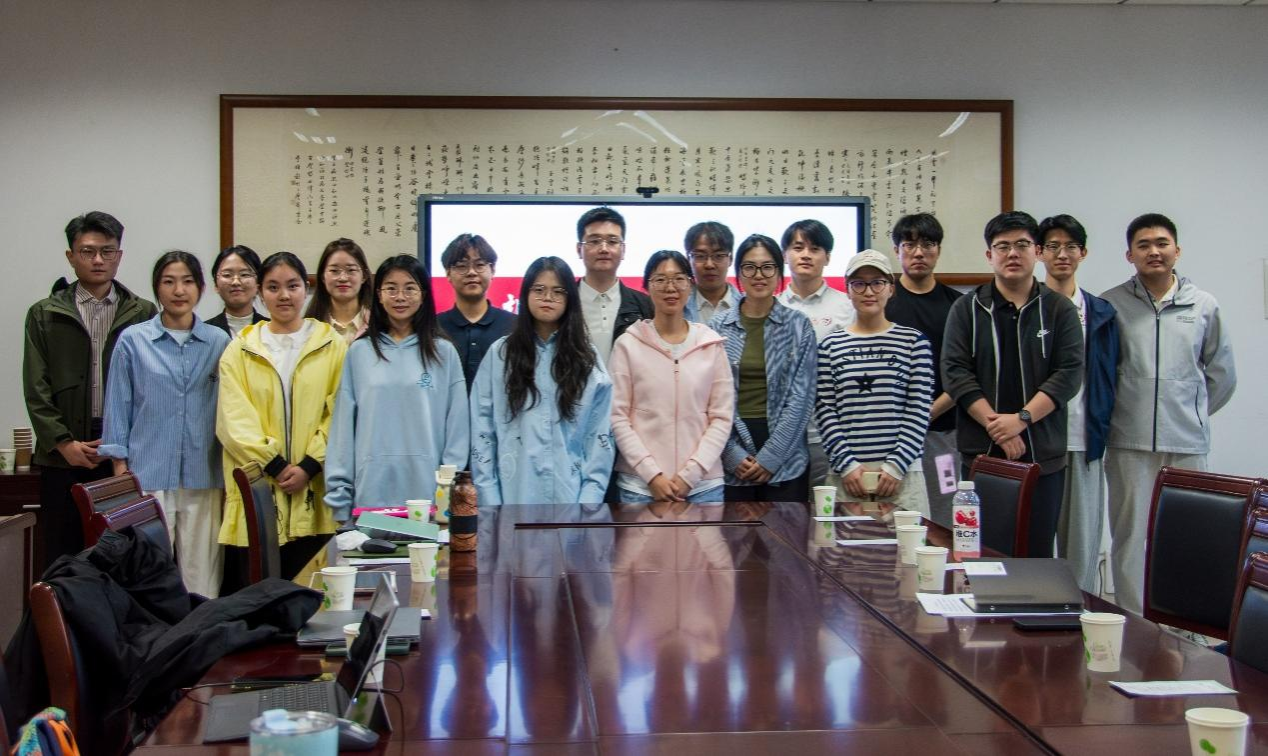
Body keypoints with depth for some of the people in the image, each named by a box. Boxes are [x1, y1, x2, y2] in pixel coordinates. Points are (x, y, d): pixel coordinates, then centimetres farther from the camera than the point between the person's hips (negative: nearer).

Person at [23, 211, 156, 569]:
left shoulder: (143, 314, 7)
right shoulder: (44, 315, 10)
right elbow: (36, 390, 4)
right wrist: (65, 443, -6)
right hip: (64, 457, 1)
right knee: (62, 558, 4)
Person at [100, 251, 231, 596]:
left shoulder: (218, 342, 8)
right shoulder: (133, 341, 4)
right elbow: (118, 409, 6)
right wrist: (121, 473, 1)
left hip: (203, 479, 1)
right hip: (148, 478, -1)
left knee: (201, 580, 3)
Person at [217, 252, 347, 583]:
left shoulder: (332, 345, 9)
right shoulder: (240, 349, 10)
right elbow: (234, 421, 1)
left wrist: (309, 466, -9)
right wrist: (275, 466, -9)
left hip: (313, 497, 0)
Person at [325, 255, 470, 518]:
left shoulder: (443, 353, 5)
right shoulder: (359, 352, 6)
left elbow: (457, 426, 4)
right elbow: (343, 423, 6)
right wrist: (339, 492, 2)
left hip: (428, 489, 0)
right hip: (372, 490, 1)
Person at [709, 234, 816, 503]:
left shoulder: (798, 326, 3)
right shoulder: (718, 326, 4)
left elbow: (801, 397, -2)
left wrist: (771, 456, -9)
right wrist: (733, 454, -8)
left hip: (784, 461, 0)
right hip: (730, 463, 1)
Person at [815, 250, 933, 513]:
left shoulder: (914, 341, 6)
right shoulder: (831, 346, 8)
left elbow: (919, 411, 1)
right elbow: (825, 411, 4)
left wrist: (895, 466, -7)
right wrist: (847, 465, -6)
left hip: (902, 471, 0)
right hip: (847, 474, 1)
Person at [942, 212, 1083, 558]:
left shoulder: (1059, 309, 8)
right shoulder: (966, 308, 7)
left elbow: (1070, 373, -1)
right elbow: (955, 373, -2)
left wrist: (1021, 419, -13)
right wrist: (996, 426, -12)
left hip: (1043, 456, 0)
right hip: (980, 453, 0)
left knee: (1037, 553, 2)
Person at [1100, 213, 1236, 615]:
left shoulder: (1204, 306, 6)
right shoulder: (1111, 305, 1)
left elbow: (1222, 374, 15)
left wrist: (1193, 413, 15)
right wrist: (1118, 411, 6)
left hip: (1188, 444, 1)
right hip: (1129, 442, -1)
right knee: (1130, 535, 1)